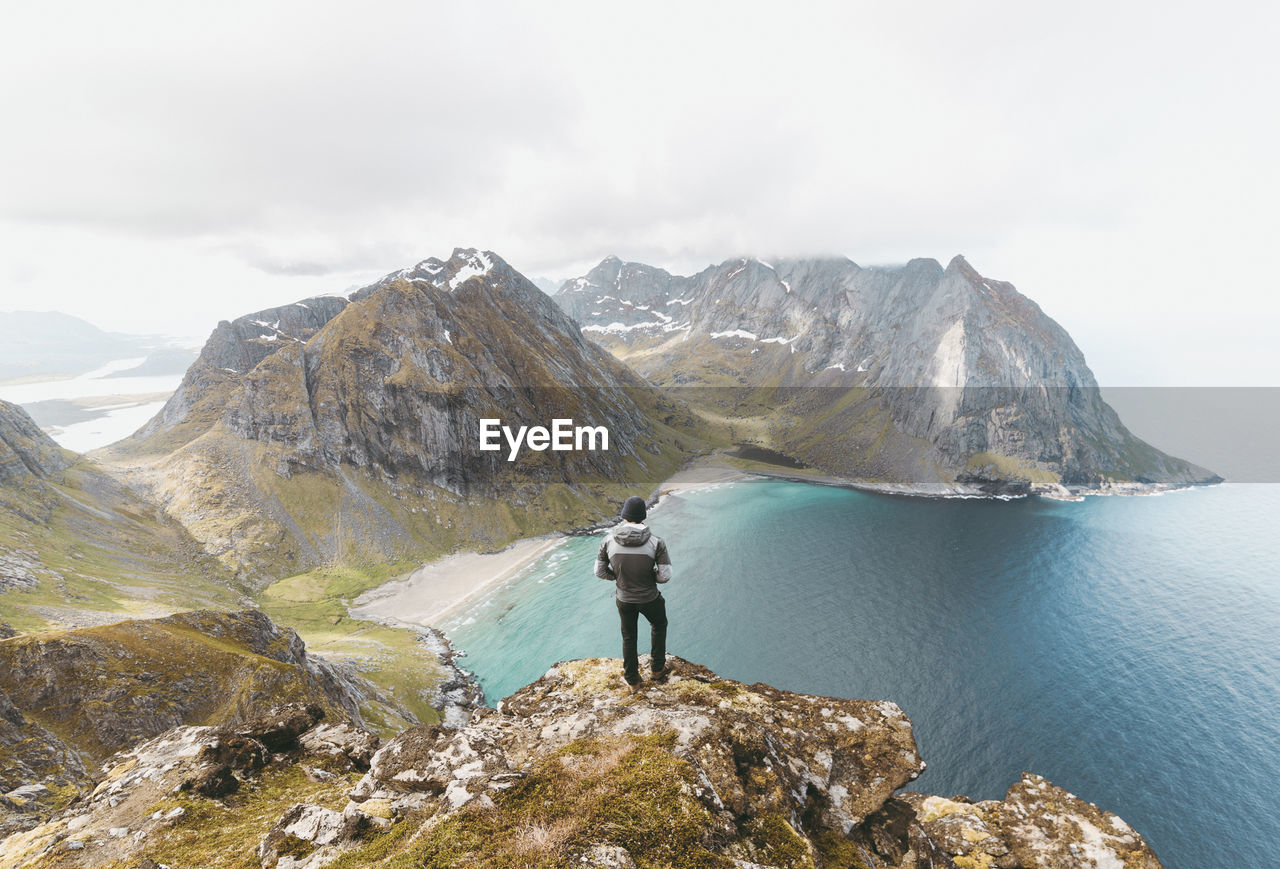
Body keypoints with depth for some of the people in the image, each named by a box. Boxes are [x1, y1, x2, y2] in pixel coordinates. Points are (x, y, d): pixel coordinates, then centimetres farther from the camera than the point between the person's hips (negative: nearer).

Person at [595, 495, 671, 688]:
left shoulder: (608, 540, -17)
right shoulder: (656, 542, -22)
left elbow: (600, 571, -7)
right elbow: (665, 576, -18)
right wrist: (651, 576, 2)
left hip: (624, 599, 2)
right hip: (650, 599, -1)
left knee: (629, 636, 26)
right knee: (659, 625, 31)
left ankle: (632, 678, 41)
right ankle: (658, 668, 42)